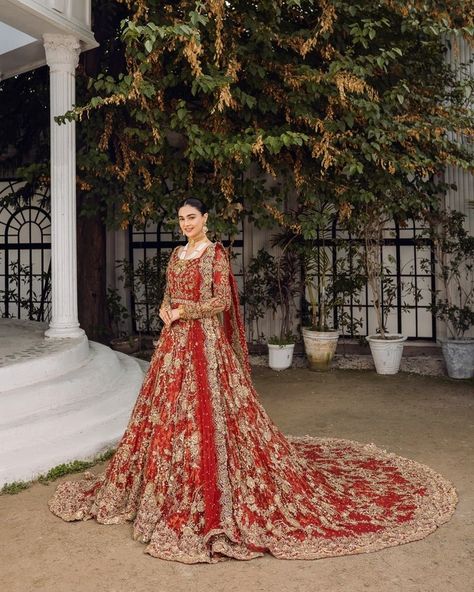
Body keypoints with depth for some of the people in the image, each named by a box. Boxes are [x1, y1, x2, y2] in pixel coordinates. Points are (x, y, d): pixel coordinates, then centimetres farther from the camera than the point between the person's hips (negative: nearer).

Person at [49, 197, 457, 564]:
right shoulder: (177, 254, 15)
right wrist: (166, 309, -2)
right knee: (170, 408, 9)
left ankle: (215, 495, 1)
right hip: (175, 341, 8)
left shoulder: (216, 253, -6)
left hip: (205, 340, -8)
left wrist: (183, 312, -15)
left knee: (208, 407, -8)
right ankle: (174, 484, 21)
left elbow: (221, 301, -13)